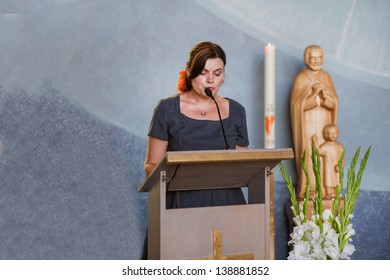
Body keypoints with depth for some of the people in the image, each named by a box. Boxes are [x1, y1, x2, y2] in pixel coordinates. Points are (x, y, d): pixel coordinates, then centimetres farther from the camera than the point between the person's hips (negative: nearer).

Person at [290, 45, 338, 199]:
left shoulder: (326, 77, 8)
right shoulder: (300, 78, -3)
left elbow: (334, 103, 0)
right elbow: (299, 105, -11)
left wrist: (324, 95, -21)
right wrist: (315, 94, -24)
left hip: (324, 126, 4)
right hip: (307, 126, -4)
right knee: (309, 158, -8)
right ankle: (308, 192, -2)